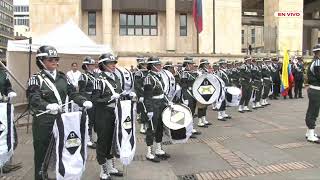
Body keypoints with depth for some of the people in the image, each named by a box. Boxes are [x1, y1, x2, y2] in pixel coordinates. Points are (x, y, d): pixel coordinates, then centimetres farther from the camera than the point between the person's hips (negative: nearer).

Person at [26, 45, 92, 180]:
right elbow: (34, 99, -18)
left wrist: (83, 101, -13)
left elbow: (72, 93, 7)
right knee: (42, 151, 5)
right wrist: (48, 105, -37)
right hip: (43, 120, -4)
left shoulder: (62, 77, 12)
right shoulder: (36, 79, -3)